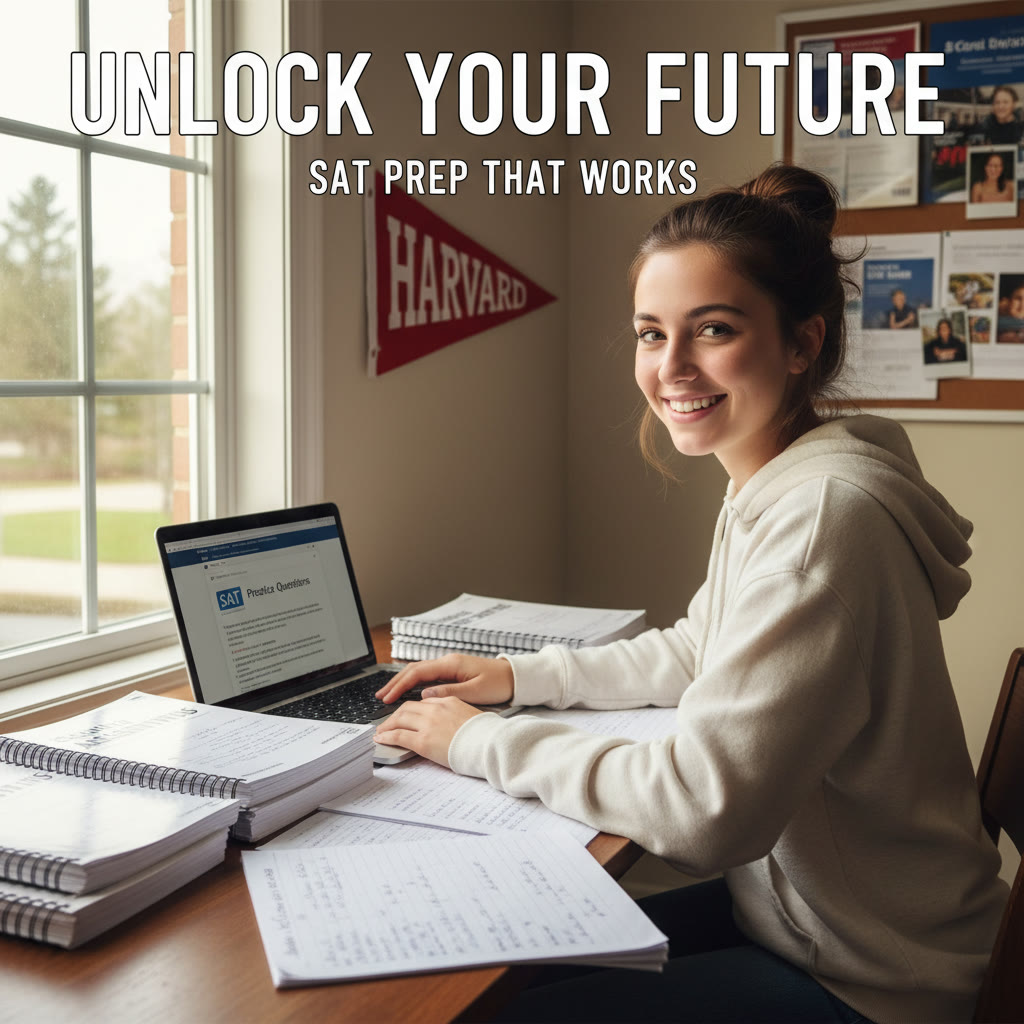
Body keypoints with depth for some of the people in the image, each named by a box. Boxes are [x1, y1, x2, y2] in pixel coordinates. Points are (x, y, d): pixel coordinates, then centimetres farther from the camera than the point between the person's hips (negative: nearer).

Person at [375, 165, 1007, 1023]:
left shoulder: (825, 516, -29)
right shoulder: (767, 490, 3)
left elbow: (705, 807, -29)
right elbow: (696, 651, 18)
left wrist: (484, 742, -18)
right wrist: (522, 677, 8)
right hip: (789, 911, 8)